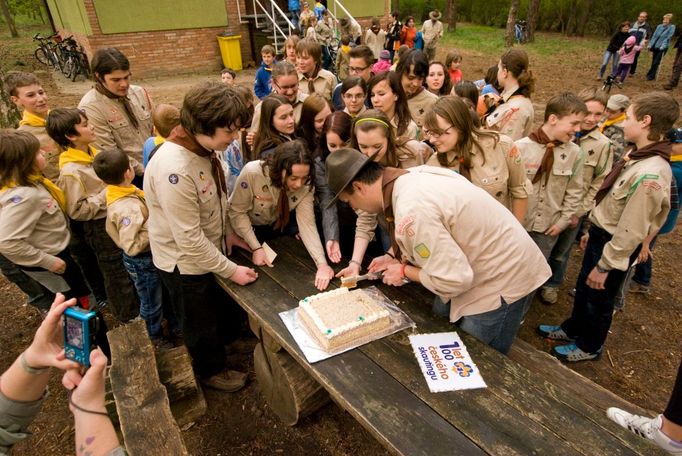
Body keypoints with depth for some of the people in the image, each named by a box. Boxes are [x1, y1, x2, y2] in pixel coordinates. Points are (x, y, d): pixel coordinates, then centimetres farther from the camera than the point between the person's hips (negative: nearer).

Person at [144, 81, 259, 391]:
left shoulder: (202, 148, -8)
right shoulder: (175, 169, -35)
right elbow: (190, 240, -30)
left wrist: (227, 232, 5)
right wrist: (231, 270, -21)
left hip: (212, 248, 7)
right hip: (185, 264, -7)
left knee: (225, 308, 30)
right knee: (202, 324, 19)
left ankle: (223, 343, 59)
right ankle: (210, 371, 47)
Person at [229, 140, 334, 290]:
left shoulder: (305, 185, -25)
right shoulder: (252, 172, -35)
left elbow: (307, 223, -28)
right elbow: (237, 212, -23)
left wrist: (322, 263, -40)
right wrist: (256, 248, -27)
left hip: (276, 226, 3)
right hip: (245, 227, -2)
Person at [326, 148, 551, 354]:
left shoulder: (410, 212, -32)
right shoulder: (413, 175, -2)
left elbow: (453, 280, -28)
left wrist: (404, 271, -12)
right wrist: (399, 258, 6)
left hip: (504, 280, -9)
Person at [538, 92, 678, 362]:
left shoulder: (650, 175, -31)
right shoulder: (638, 156, -1)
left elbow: (631, 230, -26)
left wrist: (604, 266, -18)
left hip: (615, 246, -8)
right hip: (601, 235, 8)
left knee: (598, 298, 14)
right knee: (583, 288, 25)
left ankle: (589, 347, 39)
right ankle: (573, 329, 49)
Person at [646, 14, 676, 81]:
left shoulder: (672, 27, -4)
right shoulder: (659, 26, 8)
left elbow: (668, 37, -12)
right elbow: (654, 36, 8)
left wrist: (663, 46, -21)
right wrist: (650, 45, 1)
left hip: (663, 47, -4)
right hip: (655, 46, 4)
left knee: (656, 62, -6)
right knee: (653, 62, 9)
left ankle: (651, 76, 2)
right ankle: (651, 74, 20)